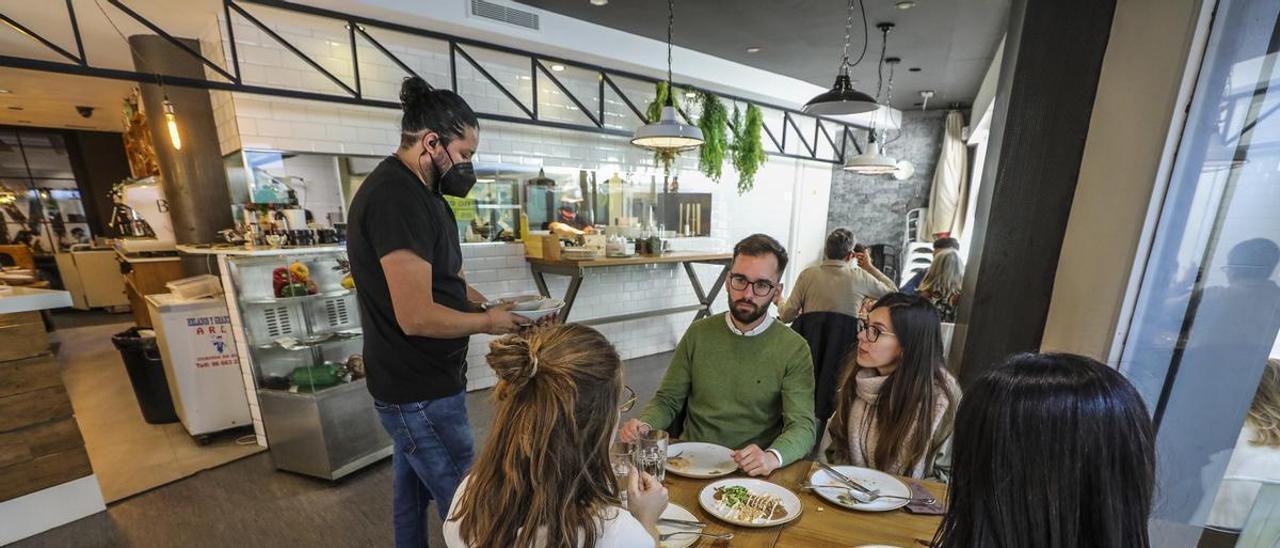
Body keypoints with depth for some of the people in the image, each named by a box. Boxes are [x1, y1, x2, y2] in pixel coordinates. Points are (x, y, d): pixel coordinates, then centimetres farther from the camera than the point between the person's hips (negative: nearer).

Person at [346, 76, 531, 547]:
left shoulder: (414, 191, 10)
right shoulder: (397, 199, -23)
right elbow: (417, 316, -27)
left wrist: (490, 303, 0)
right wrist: (488, 322, -12)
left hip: (415, 383, 10)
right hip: (420, 391, -10)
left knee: (414, 489, 25)